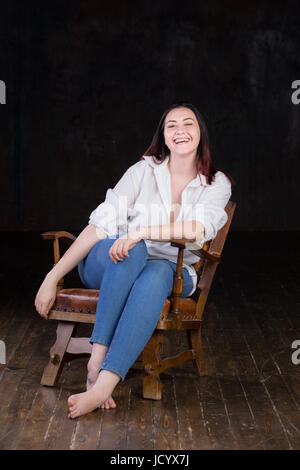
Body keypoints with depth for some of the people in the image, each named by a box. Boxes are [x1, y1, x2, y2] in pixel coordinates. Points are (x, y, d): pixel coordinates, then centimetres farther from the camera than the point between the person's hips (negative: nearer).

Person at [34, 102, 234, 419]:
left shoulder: (217, 184, 3)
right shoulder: (144, 171, 0)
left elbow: (198, 230, -17)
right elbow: (100, 225, -7)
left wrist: (142, 232, -33)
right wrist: (52, 277, -13)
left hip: (171, 274, 0)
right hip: (109, 267, 0)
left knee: (158, 272, -37)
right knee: (132, 250, -36)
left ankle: (103, 383, -50)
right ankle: (97, 360, -43)